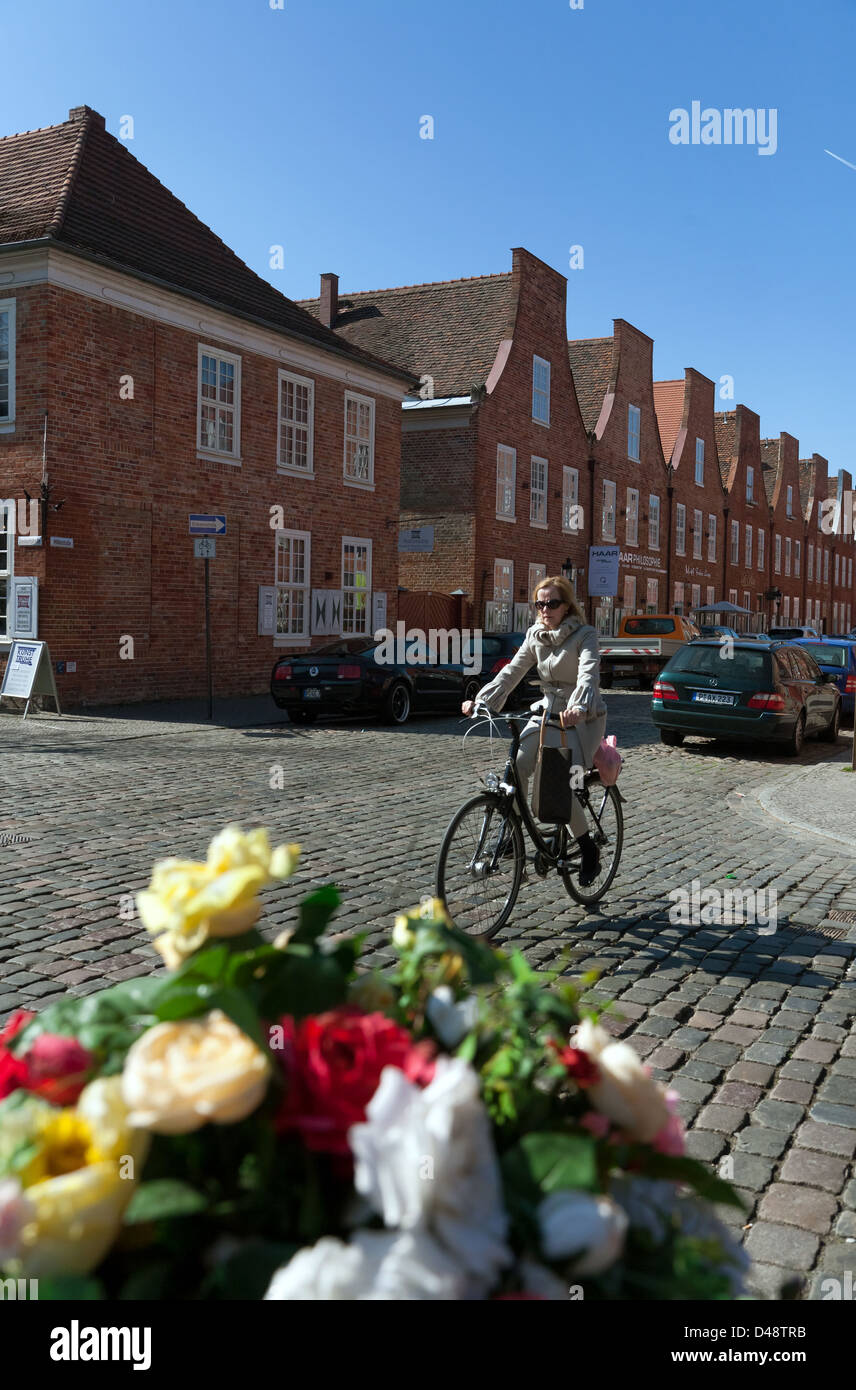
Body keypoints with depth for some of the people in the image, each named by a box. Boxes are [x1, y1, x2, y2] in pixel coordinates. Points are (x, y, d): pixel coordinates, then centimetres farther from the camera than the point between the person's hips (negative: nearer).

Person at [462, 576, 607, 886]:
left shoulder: (585, 635, -12)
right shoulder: (536, 636, 5)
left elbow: (588, 674, -29)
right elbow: (512, 671, -1)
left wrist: (579, 707, -49)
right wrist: (481, 700, -15)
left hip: (581, 718, -5)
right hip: (548, 712, 6)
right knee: (516, 768, -17)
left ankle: (588, 850, -1)